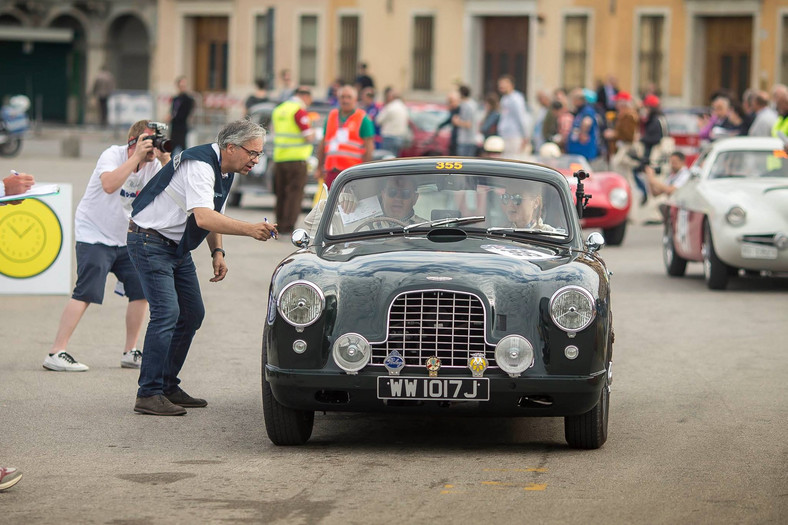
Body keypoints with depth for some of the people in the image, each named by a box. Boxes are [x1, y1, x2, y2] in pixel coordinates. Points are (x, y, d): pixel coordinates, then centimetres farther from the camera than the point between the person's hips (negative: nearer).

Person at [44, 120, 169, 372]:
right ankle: (56, 353, -16)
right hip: (94, 235, -7)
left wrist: (166, 160, -21)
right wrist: (137, 157, -34)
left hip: (125, 238, 7)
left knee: (142, 290, -1)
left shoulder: (153, 165, 2)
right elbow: (109, 184, -35)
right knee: (86, 293, -16)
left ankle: (130, 352, 11)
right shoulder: (113, 155, -16)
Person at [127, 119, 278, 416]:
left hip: (178, 248, 10)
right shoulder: (199, 166, -25)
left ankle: (168, 387, 17)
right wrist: (249, 230, -46)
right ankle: (149, 394, -19)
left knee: (192, 314, 9)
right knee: (167, 312, -19)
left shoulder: (224, 170, 7)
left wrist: (217, 252, 8)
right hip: (150, 242, -10)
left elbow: (214, 215, 21)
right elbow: (203, 218, -38)